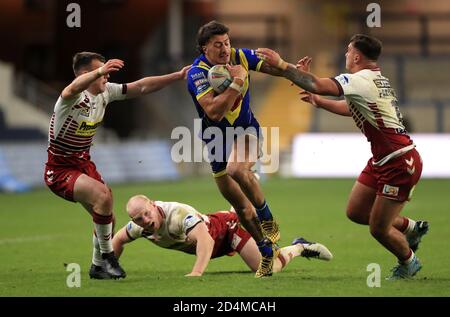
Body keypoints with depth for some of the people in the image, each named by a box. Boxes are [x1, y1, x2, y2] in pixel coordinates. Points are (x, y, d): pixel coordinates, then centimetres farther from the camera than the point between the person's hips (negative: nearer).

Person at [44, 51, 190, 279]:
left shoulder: (105, 92, -1)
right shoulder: (75, 98, -25)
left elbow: (142, 87, 6)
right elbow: (73, 89, -51)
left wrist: (178, 76, 2)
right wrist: (99, 71, -70)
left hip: (84, 163, 8)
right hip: (60, 169, -8)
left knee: (107, 216, 7)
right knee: (103, 196, -28)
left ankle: (98, 267, 30)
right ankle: (106, 257, -13)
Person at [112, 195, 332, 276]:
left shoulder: (178, 214, -40)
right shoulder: (140, 226, -17)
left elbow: (205, 240, -55)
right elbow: (118, 239, 3)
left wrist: (196, 272, -65)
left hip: (227, 227, -7)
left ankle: (299, 248, 9)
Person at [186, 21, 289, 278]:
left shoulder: (240, 56, -10)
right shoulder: (198, 72, -22)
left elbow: (274, 68, -4)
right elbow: (214, 112, -34)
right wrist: (237, 81, -36)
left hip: (247, 130, 0)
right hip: (218, 140, 0)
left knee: (237, 169, -34)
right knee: (241, 206, 6)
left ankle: (268, 221, -16)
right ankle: (268, 251, 25)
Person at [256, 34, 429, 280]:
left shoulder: (361, 80, -19)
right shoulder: (377, 80, 12)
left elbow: (317, 85, -28)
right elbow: (352, 109, 29)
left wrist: (281, 64, -20)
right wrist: (320, 102, 24)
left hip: (399, 163, -10)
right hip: (382, 160, 10)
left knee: (378, 229, 0)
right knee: (356, 212, 15)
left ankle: (408, 262, 25)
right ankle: (410, 227, 30)